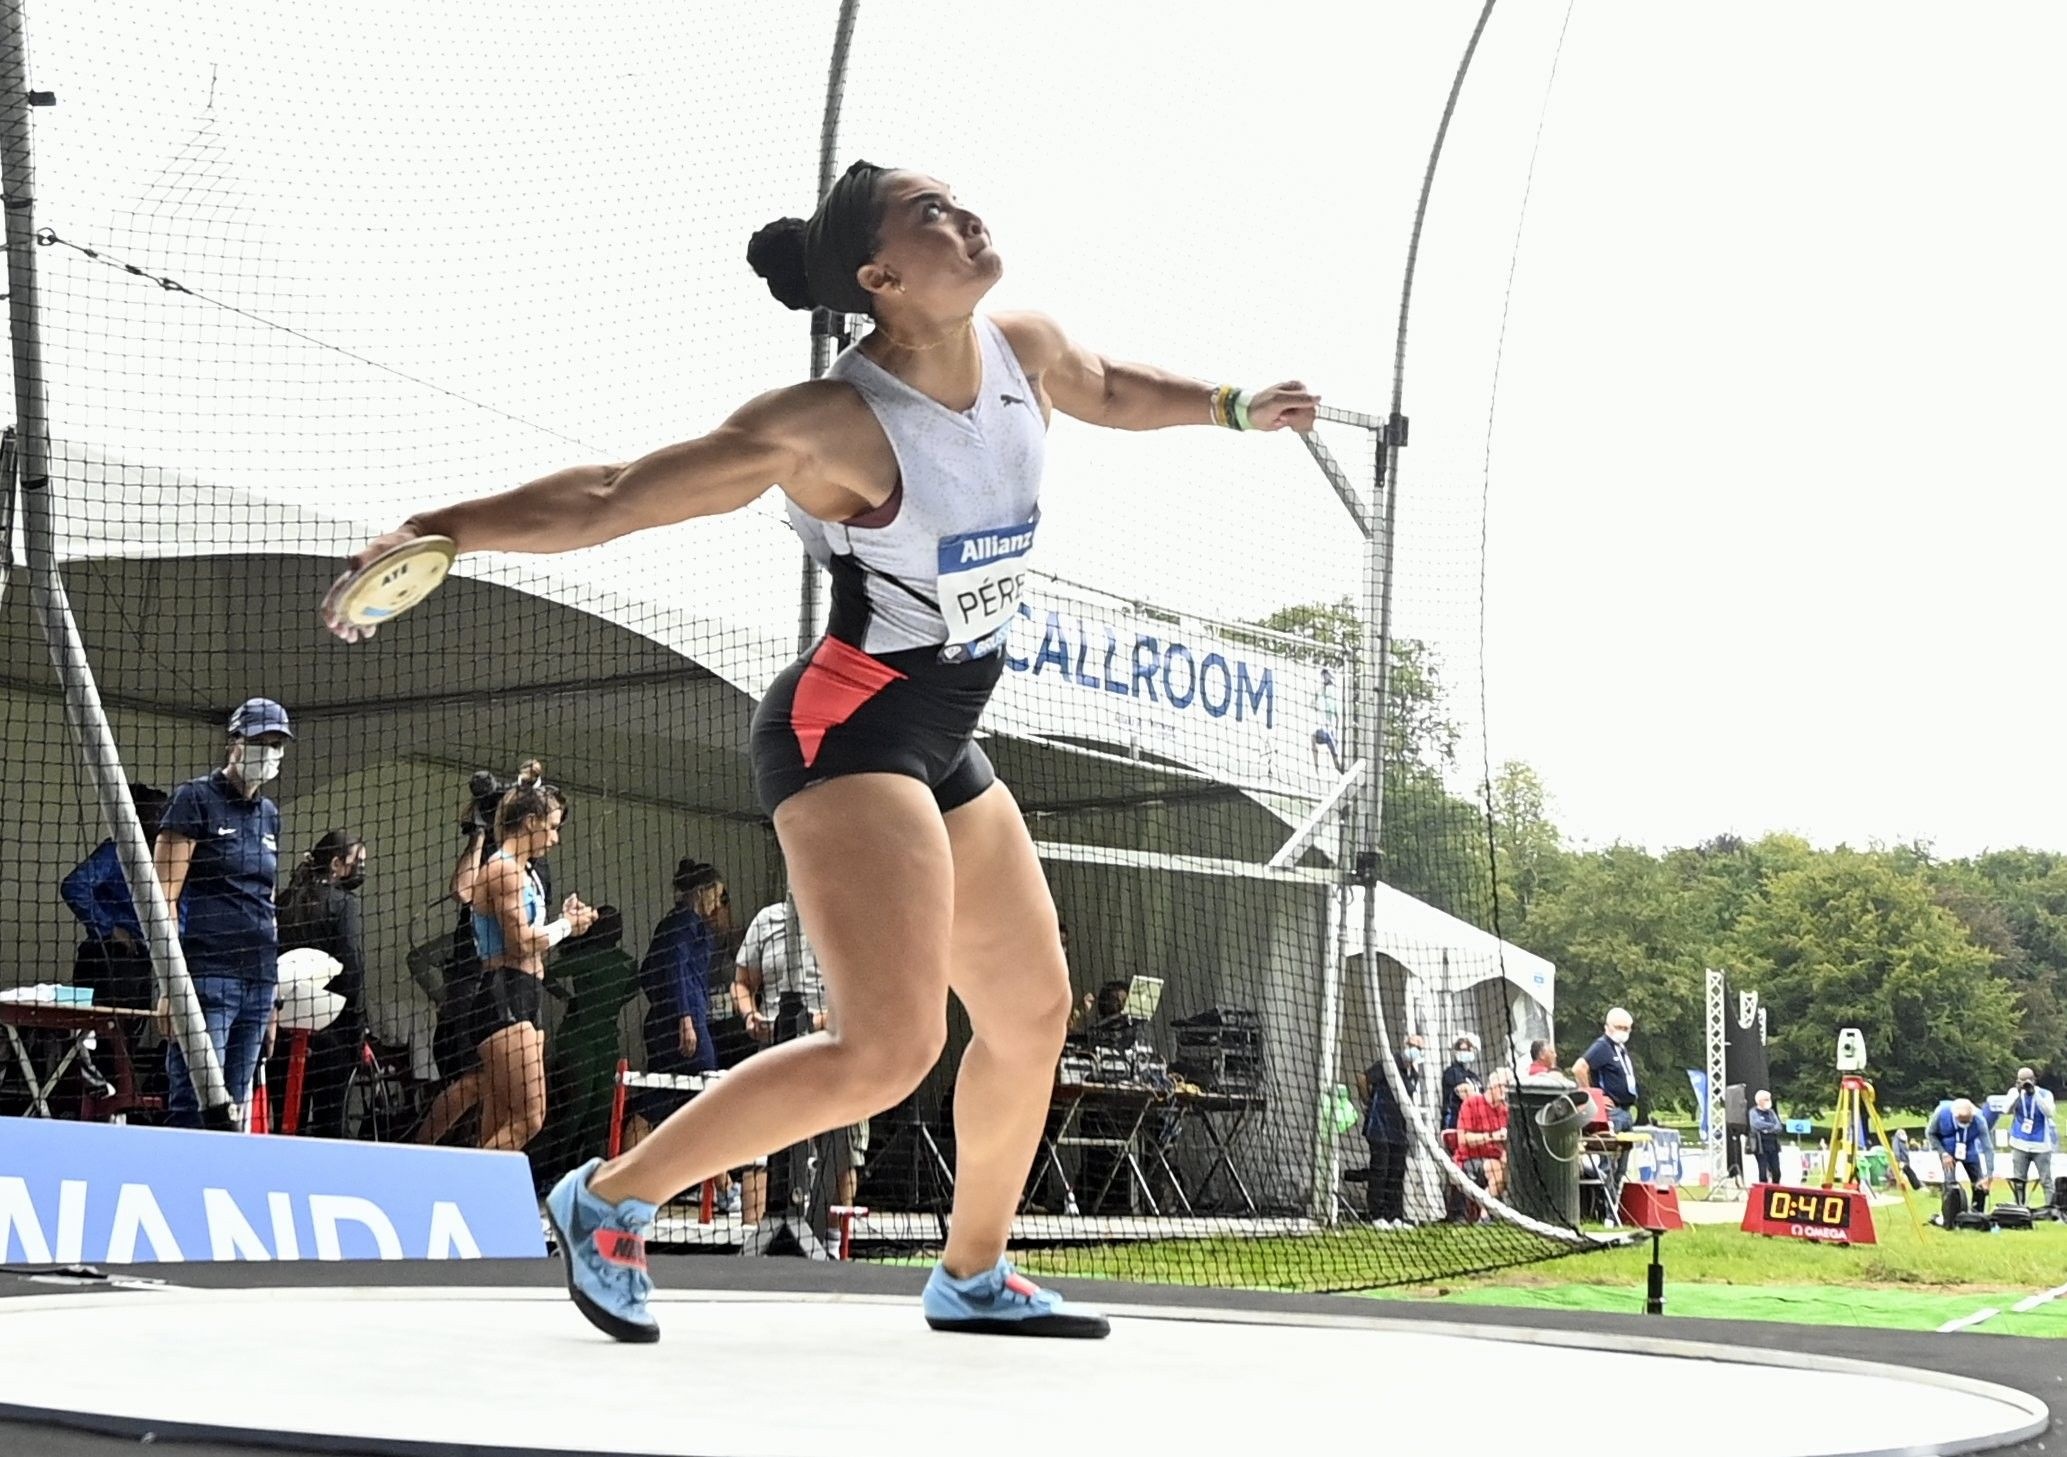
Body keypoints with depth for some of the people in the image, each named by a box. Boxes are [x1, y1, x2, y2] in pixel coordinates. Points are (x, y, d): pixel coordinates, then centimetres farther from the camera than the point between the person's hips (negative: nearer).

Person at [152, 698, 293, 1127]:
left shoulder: (269, 814, 18)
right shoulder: (196, 799, -1)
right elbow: (163, 897, -8)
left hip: (258, 979, 7)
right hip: (207, 975, -7)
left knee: (234, 1109, 5)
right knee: (196, 1108, -13)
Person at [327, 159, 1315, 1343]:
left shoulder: (1029, 353, 0)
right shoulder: (829, 427, -22)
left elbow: (1112, 392, 26)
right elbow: (613, 498, -23)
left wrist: (1233, 406, 30)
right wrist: (434, 530, -30)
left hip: (943, 743, 9)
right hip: (845, 731, -9)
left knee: (1034, 1012, 17)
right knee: (890, 1048, -21)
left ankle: (975, 1279, 36)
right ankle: (611, 1202, -6)